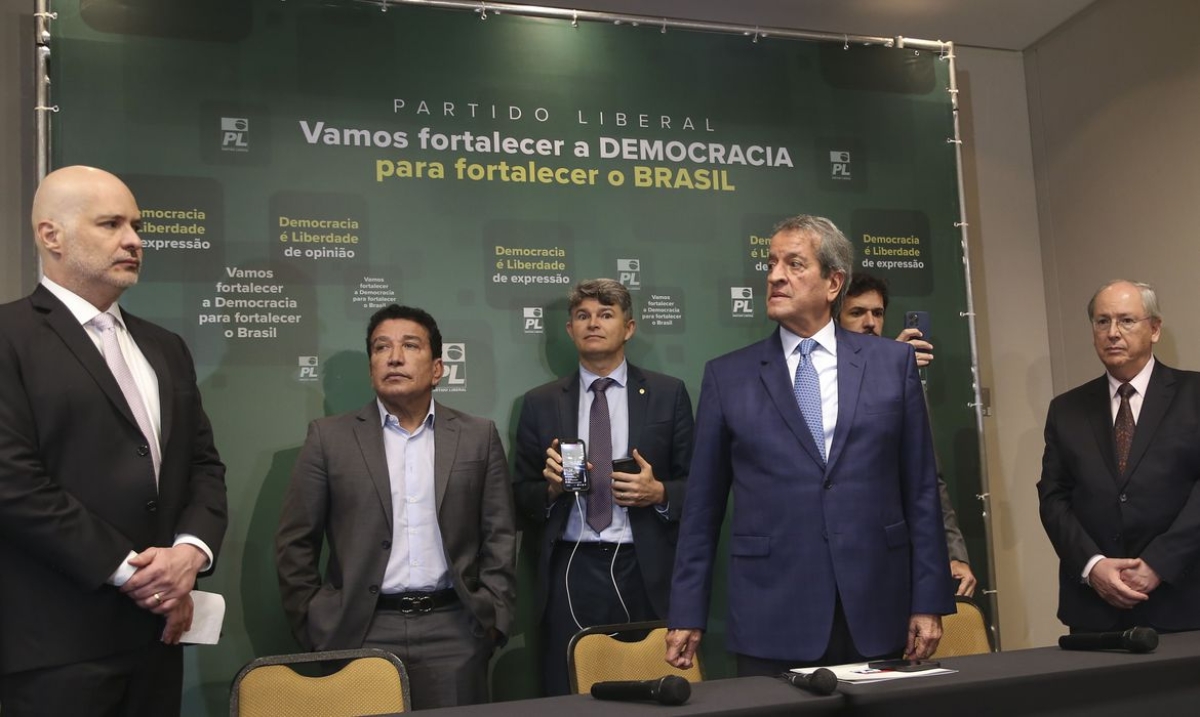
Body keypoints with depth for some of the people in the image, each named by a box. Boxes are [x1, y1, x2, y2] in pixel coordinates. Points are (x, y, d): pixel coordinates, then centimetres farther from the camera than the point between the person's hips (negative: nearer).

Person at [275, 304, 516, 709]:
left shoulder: (478, 437, 6)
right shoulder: (330, 437, 3)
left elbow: (499, 538, 7)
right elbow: (295, 543, 4)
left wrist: (492, 619, 1)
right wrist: (313, 628, 1)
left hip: (453, 631, 1)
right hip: (360, 633, -1)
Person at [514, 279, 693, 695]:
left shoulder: (667, 394, 6)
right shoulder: (540, 403, 9)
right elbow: (523, 498, 10)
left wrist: (659, 493, -12)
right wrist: (551, 486, -10)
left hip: (643, 573, 0)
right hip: (570, 572, 1)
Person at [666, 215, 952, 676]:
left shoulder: (893, 362, 5)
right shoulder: (727, 376, 3)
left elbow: (920, 491, 4)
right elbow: (703, 506, 4)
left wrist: (928, 602, 1)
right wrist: (687, 615, 2)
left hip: (876, 614, 1)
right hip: (771, 620, 0)